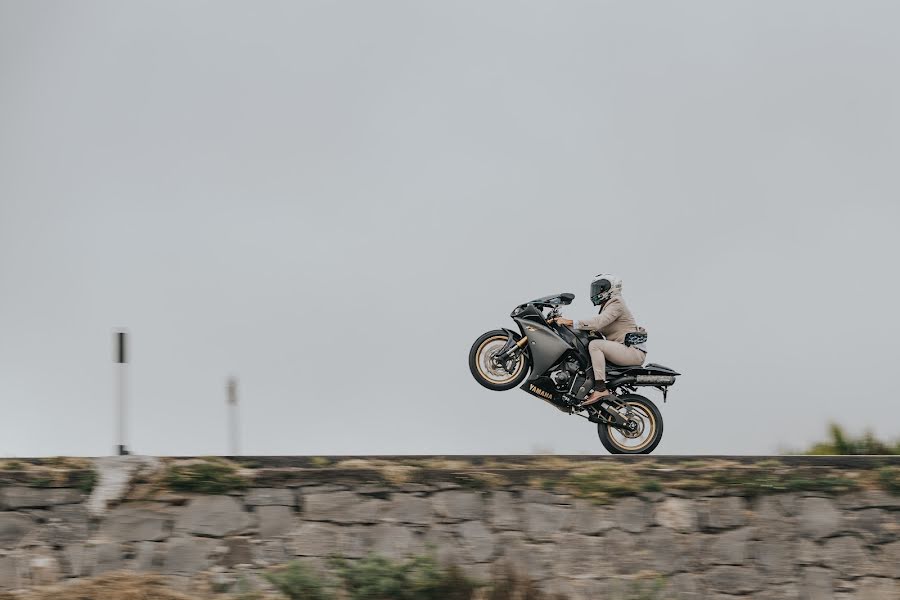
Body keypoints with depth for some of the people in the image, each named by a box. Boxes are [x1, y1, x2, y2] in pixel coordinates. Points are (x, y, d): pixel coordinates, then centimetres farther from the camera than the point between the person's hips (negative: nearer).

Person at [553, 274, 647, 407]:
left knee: (595, 345, -26)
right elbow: (598, 329, 18)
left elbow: (597, 322, -24)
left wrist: (571, 322, -25)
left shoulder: (616, 304, -9)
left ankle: (600, 388, -32)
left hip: (633, 350, -11)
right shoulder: (608, 306, 23)